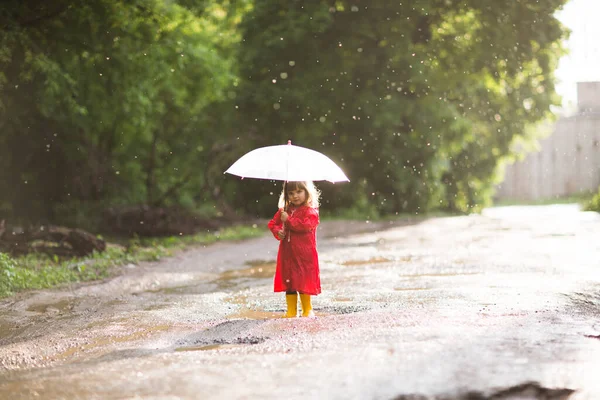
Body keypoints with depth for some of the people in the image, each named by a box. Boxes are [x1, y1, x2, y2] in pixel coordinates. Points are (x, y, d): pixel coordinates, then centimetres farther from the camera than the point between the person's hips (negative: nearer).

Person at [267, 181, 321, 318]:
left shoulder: (310, 211, -6)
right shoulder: (284, 210, 13)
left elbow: (306, 225, -21)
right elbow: (273, 223, 16)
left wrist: (288, 220, -20)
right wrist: (277, 231, -5)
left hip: (304, 253, -6)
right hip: (287, 253, 6)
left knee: (304, 281, -2)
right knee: (288, 280, 8)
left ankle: (307, 310, 10)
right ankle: (291, 310, 15)